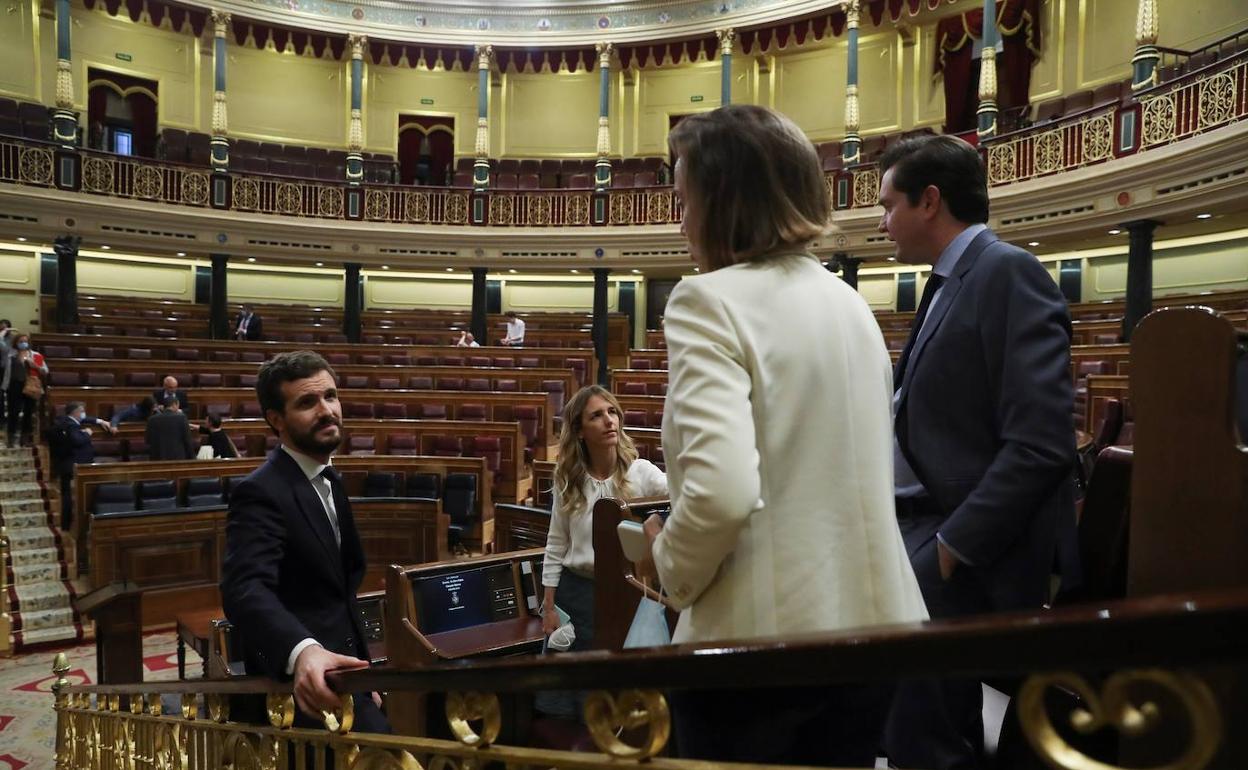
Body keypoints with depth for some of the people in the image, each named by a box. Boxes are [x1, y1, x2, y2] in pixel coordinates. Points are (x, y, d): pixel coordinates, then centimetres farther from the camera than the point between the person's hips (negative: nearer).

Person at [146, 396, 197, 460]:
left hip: (158, 458, 3)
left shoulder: (152, 419, 4)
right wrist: (191, 458, 4)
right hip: (178, 457, -3)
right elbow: (188, 440, -3)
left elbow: (149, 441, 7)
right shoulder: (181, 417, -5)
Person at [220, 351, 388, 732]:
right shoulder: (260, 493, -19)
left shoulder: (329, 480, 9)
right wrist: (303, 651, -54)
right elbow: (246, 589, -36)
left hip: (342, 674, 9)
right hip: (302, 687, -9)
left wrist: (360, 672, 15)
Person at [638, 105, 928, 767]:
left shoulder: (709, 300, -16)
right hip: (875, 618, 7)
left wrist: (673, 570, -9)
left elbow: (722, 491, -28)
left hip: (763, 636, -7)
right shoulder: (849, 302, 8)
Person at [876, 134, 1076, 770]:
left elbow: (1040, 444, -22)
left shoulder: (1009, 273, -14)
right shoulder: (947, 283, 14)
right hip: (921, 529, 9)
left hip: (963, 558, -9)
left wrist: (952, 546, -20)